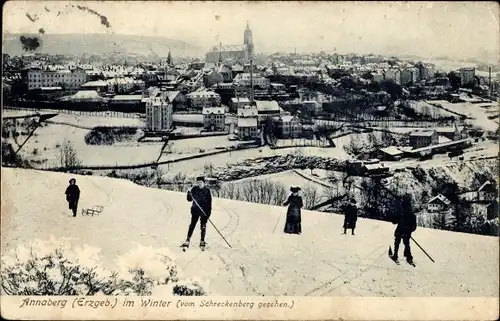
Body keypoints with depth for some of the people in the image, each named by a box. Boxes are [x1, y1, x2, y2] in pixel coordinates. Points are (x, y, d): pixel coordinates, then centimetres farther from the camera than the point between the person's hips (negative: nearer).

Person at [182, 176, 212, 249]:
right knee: (192, 225, -2)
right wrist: (189, 193, -15)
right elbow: (189, 199, 3)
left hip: (204, 211, -1)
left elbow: (209, 202, 0)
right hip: (195, 210, 1)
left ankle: (202, 241, 17)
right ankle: (187, 241, 0)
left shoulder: (207, 190, -1)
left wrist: (209, 212, -5)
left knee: (203, 226, 6)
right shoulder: (194, 189, 3)